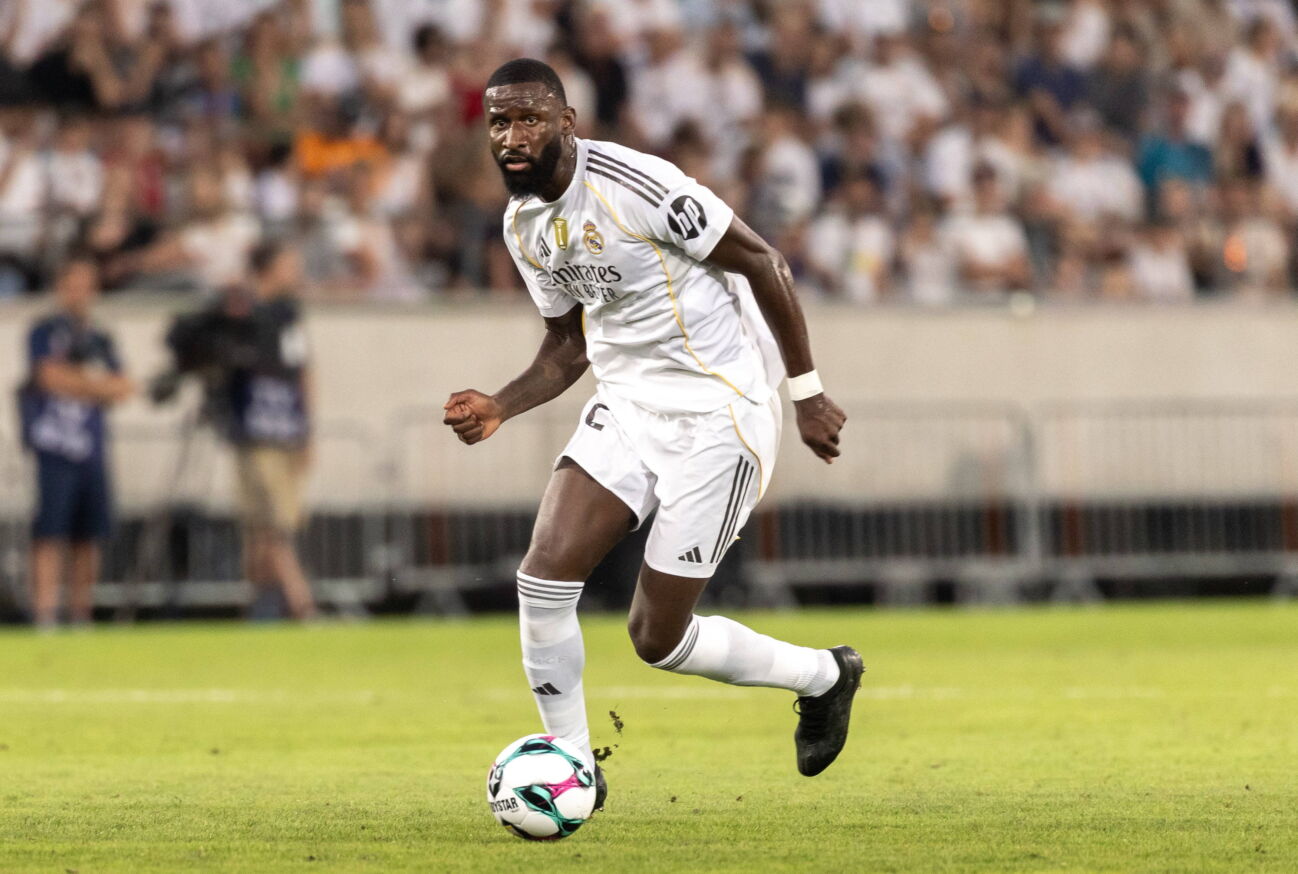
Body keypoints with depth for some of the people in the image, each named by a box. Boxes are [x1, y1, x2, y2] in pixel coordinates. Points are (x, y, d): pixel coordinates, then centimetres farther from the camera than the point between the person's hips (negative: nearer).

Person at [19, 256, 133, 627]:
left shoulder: (101, 339, 18)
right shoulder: (46, 332, 2)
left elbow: (122, 389, 9)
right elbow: (51, 377, -11)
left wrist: (75, 380, -5)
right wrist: (96, 384, -1)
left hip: (92, 450, 6)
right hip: (55, 445, -6)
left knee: (89, 536, 5)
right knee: (51, 533, -10)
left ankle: (81, 616, 10)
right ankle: (44, 617, -14)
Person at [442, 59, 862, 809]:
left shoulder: (638, 187, -21)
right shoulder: (523, 225, 4)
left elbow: (763, 263, -13)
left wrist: (808, 393, -8)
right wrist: (502, 407, -1)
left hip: (715, 416, -7)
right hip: (626, 406, 7)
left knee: (658, 639, -3)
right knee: (546, 571, -14)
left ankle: (823, 677, 24)